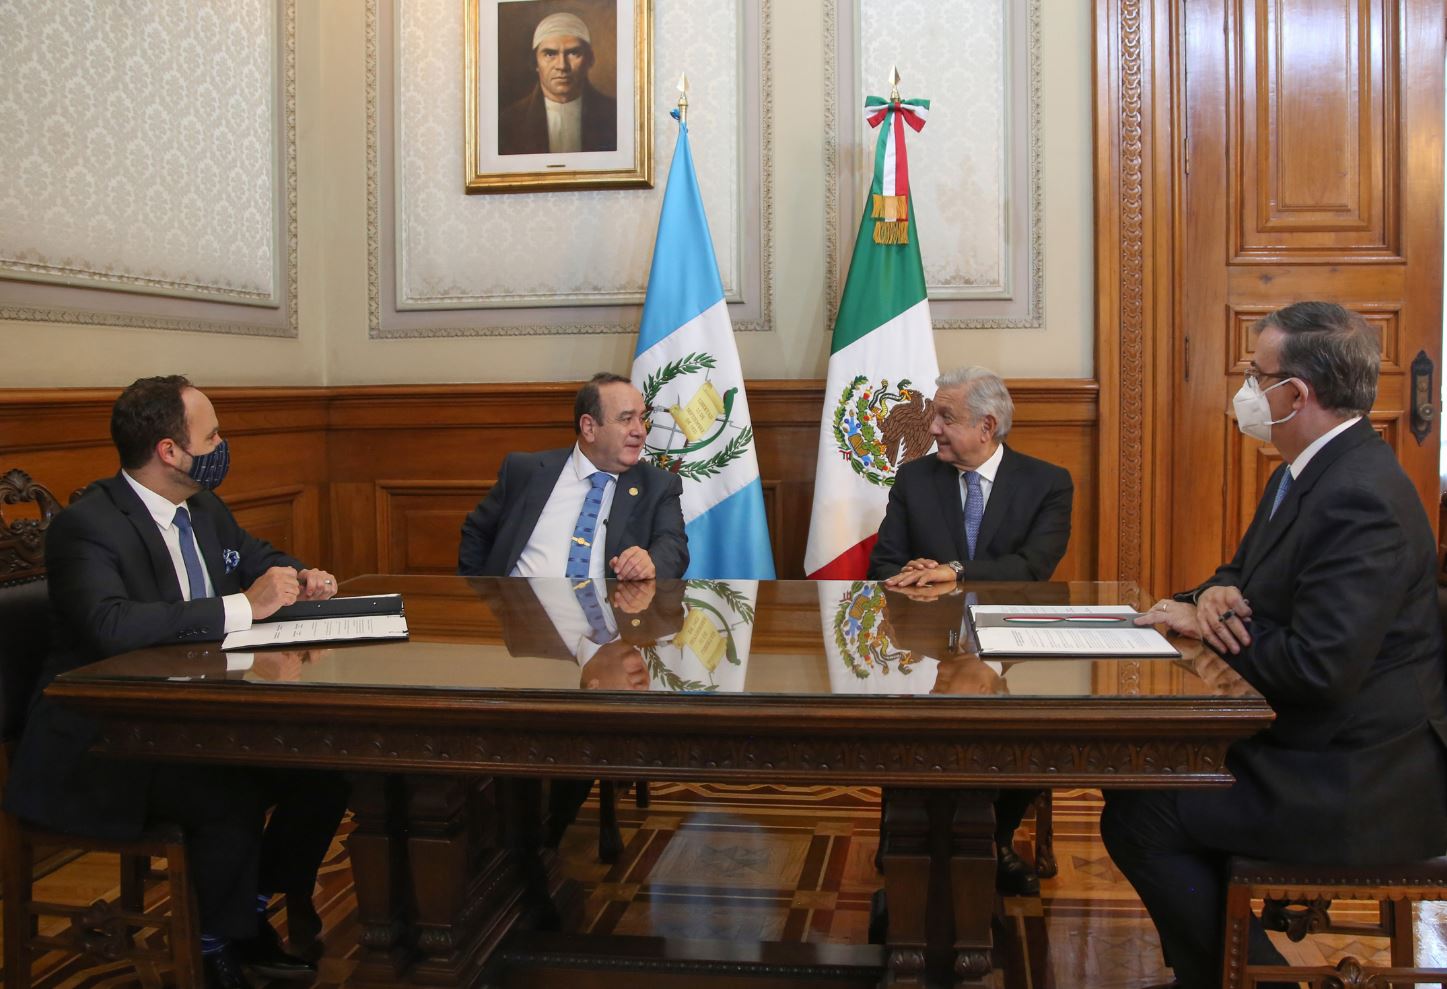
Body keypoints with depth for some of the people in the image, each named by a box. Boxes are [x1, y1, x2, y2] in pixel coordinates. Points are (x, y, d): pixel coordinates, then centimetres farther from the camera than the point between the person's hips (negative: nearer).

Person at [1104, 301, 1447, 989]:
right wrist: (1218, 592, -7)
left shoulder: (1361, 499, -25)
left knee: (1137, 817, -15)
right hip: (1315, 746, 10)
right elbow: (1249, 571, 18)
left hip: (1357, 785, -10)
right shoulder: (1313, 469, 8)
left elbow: (1316, 668, -29)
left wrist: (1202, 618, -15)